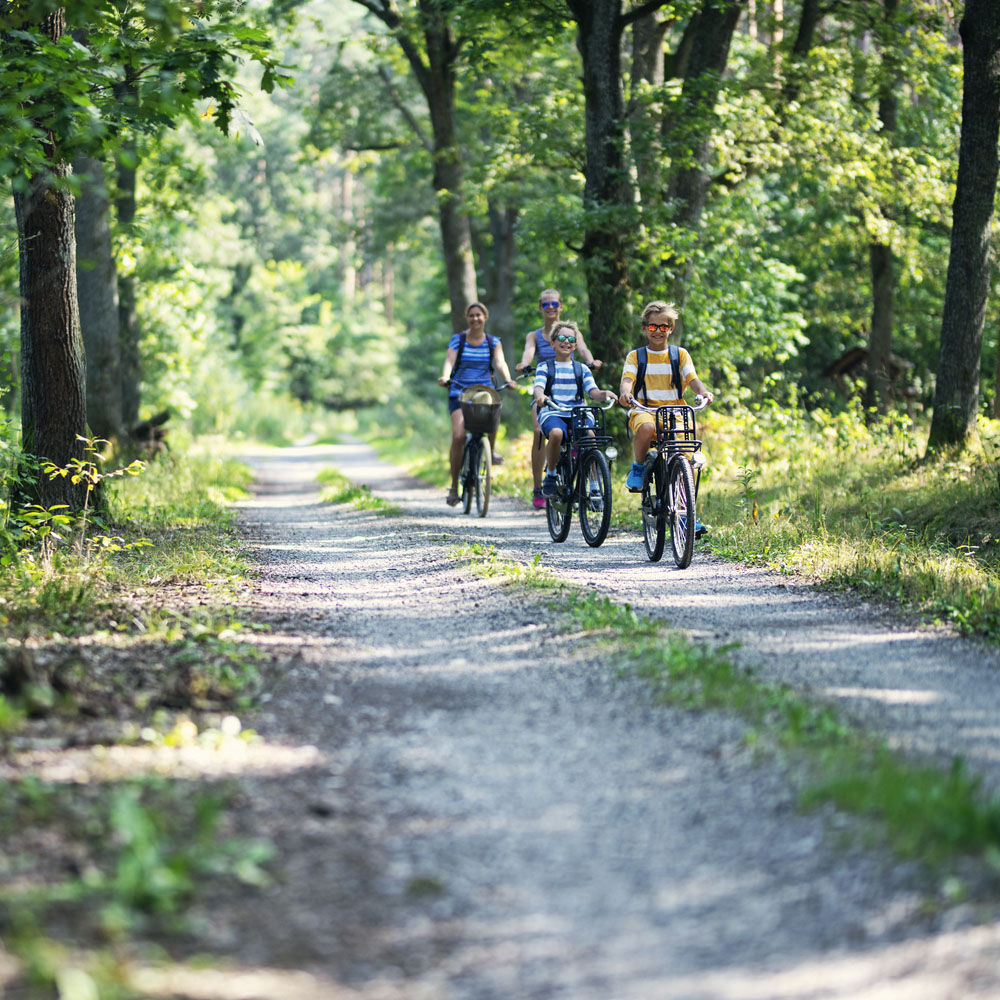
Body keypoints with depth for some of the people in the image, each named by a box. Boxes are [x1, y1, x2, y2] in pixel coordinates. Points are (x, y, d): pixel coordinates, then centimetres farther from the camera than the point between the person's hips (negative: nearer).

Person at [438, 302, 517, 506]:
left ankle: (491, 449, -5)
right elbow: (449, 361, -8)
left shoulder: (493, 342, 10)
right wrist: (445, 376, -29)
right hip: (459, 391, -1)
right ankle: (454, 487, -7)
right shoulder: (457, 339, 6)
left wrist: (508, 379, -25)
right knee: (458, 436, -18)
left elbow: (500, 362, -5)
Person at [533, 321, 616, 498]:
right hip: (552, 413, -2)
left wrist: (604, 394, -20)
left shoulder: (582, 369, 19)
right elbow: (538, 387, -5)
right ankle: (550, 474, -13)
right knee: (556, 433, -38)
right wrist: (541, 396, -30)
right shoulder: (545, 367, 13)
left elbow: (593, 391, 4)